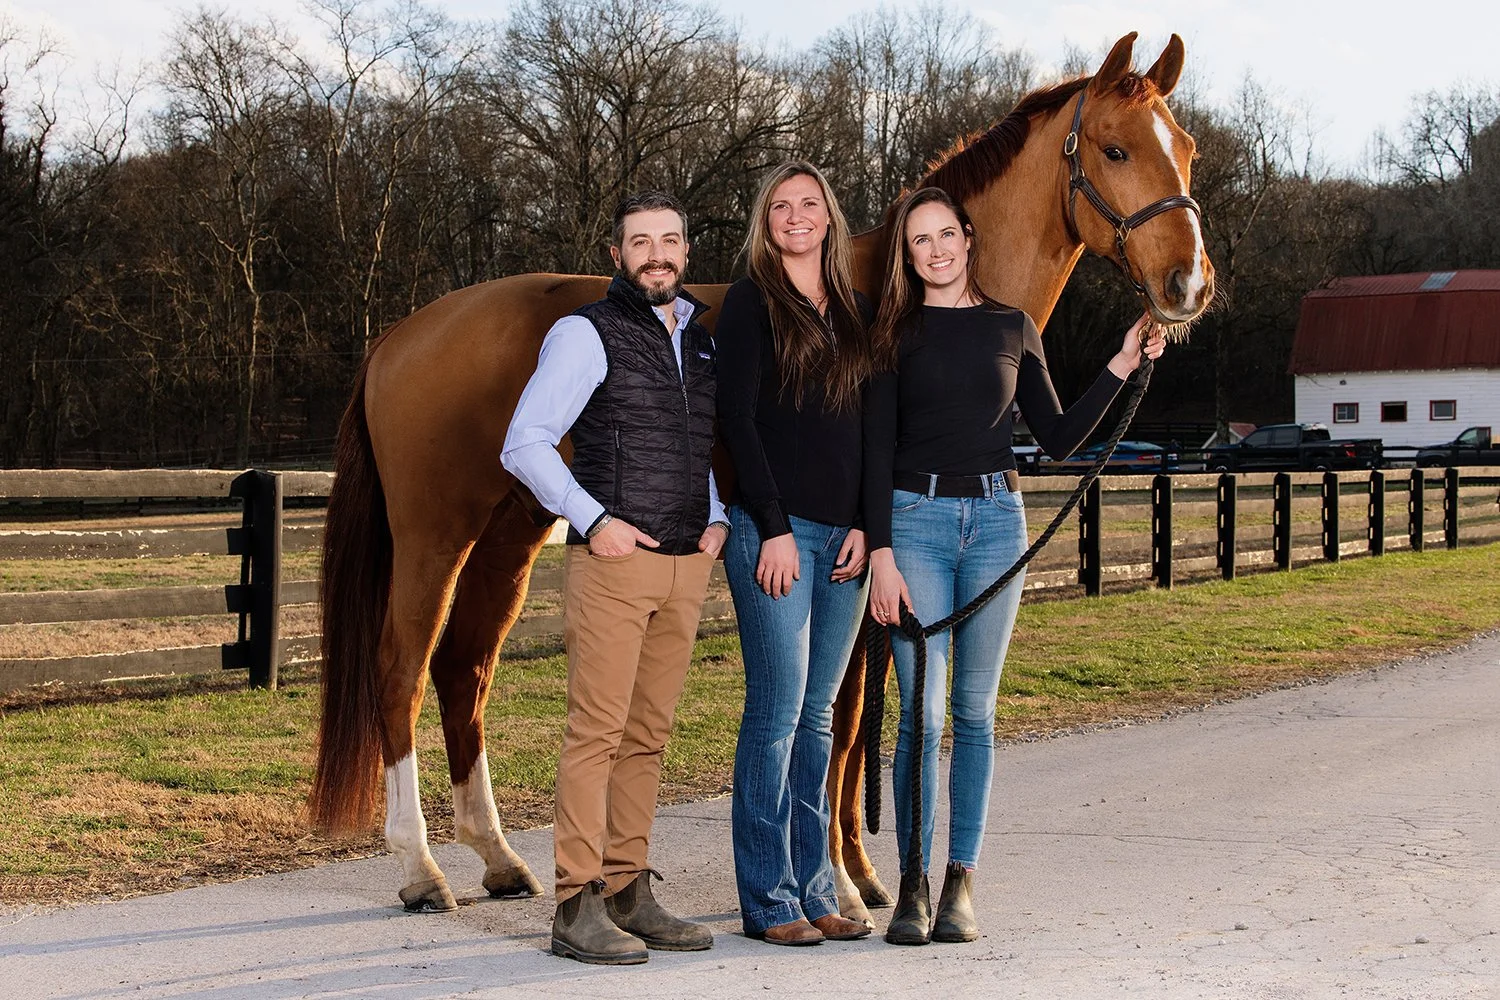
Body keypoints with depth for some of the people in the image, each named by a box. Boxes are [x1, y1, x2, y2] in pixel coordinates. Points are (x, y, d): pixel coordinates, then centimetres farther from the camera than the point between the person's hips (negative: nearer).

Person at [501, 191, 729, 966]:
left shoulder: (701, 341, 16)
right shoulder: (585, 334, -4)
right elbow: (524, 444, -7)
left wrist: (719, 519, 8)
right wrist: (593, 519, -14)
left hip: (687, 565, 6)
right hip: (613, 558, -6)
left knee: (647, 735, 10)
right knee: (597, 731, -7)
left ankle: (628, 895, 17)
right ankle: (579, 909, -4)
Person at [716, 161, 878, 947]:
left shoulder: (857, 312, 15)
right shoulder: (751, 302, -2)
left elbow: (870, 428, 14)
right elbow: (737, 419, -9)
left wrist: (865, 526, 2)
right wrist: (773, 529, -13)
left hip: (845, 536, 6)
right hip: (775, 530, -6)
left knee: (818, 715, 9)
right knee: (777, 710, -5)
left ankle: (813, 890, 15)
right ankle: (768, 900, 2)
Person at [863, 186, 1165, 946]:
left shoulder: (1013, 328, 10)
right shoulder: (897, 333, 3)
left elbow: (1057, 438, 13)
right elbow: (877, 449, -2)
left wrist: (1122, 367, 6)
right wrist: (881, 554, -10)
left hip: (996, 519, 2)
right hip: (915, 517, -2)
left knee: (974, 711, 5)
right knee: (922, 711, -5)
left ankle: (960, 881, 12)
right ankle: (913, 881, 5)